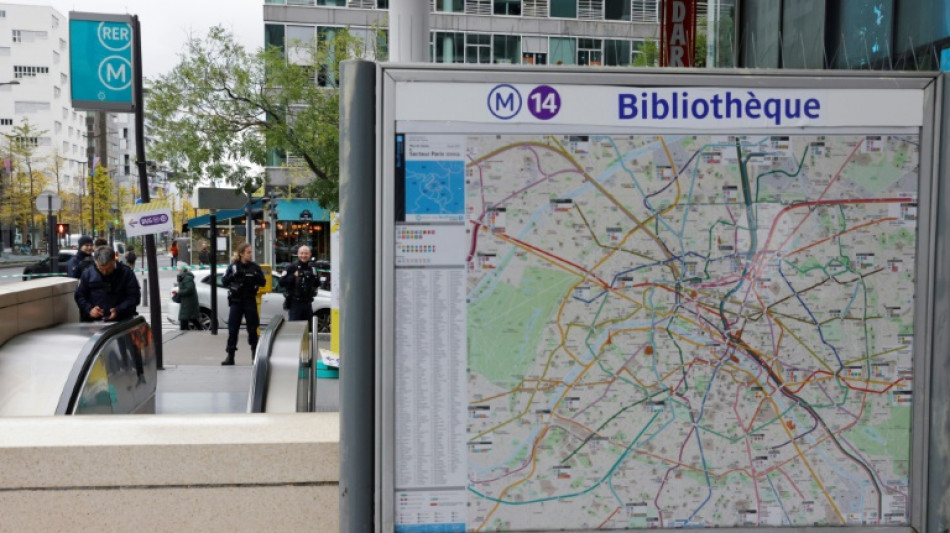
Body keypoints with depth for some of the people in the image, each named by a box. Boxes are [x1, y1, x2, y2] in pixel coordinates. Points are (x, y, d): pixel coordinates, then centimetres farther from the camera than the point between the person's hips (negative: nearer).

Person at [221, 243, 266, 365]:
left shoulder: (254, 267, 2)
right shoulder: (233, 266, 1)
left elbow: (263, 282, 2)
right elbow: (224, 281, -4)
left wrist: (256, 276, -18)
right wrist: (234, 276, -22)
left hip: (250, 301, 0)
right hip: (236, 301, 0)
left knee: (252, 329, 4)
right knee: (232, 329, 0)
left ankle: (255, 355, 14)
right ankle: (230, 356, 5)